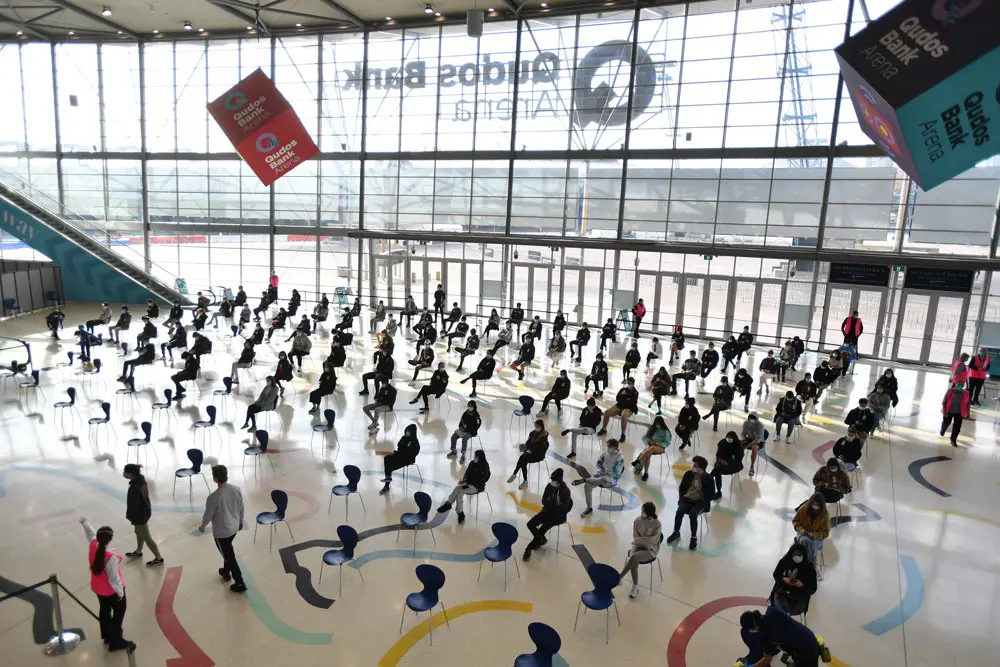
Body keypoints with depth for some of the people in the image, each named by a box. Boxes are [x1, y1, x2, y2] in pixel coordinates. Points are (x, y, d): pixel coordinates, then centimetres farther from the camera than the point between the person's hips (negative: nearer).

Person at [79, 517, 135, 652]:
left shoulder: (94, 546, -20)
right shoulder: (111, 557, -38)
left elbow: (91, 534, 3)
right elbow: (113, 578, -27)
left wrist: (85, 523, 17)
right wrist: (120, 591, -13)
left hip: (98, 588, 7)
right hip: (111, 590, -7)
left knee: (105, 610, 28)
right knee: (119, 612, 14)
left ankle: (107, 635, 47)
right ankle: (116, 642, 23)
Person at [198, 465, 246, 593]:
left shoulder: (214, 497, -29)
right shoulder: (236, 489, -11)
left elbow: (208, 515, -14)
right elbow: (241, 508, 2)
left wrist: (202, 526, 7)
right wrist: (241, 522, 20)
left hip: (221, 532, -6)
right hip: (234, 527, 7)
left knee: (229, 557, 8)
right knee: (228, 551, 31)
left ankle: (240, 584, 17)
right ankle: (226, 571, 51)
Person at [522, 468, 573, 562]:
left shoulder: (565, 491, -20)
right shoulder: (549, 486, -5)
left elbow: (563, 508, -21)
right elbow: (544, 500, 1)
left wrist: (550, 504, -16)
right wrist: (553, 503, -17)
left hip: (558, 515, -6)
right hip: (548, 511, 6)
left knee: (542, 530, -21)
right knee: (530, 524, -9)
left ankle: (529, 548, -3)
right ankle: (541, 539, 16)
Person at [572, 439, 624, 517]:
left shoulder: (620, 458, -14)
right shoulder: (605, 453, 2)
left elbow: (616, 474, -17)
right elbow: (599, 464, 14)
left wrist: (604, 474, -19)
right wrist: (597, 473, -5)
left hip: (612, 479, -6)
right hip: (601, 475, 6)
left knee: (604, 479, -44)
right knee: (587, 485, -19)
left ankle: (583, 480, -32)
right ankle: (589, 508, -6)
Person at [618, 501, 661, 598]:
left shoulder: (657, 524, -16)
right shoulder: (638, 520, -5)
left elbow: (653, 541, -17)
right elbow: (635, 536, 0)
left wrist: (639, 539, -13)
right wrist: (645, 541, -15)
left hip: (650, 550, -3)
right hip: (638, 546, 3)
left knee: (633, 557, -31)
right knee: (634, 563, -27)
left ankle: (619, 577, -17)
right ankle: (635, 587, -9)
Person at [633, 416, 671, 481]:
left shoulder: (666, 431, -2)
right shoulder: (651, 428, 8)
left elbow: (667, 443, -3)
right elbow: (645, 437, 8)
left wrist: (659, 444, -18)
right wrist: (649, 442, -12)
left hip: (660, 447, -3)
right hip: (650, 445, 3)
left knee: (652, 448, -40)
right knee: (648, 455, -35)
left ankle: (637, 461, -43)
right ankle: (646, 473, -36)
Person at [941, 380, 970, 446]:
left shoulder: (966, 393, -8)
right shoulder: (950, 391, -15)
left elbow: (967, 404, 3)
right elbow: (944, 402, -11)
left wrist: (967, 414, 3)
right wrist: (945, 411, -16)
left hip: (959, 413, 1)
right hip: (949, 411, -1)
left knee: (957, 427, -2)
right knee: (946, 423, 19)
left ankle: (953, 440, 13)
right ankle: (942, 431, 52)